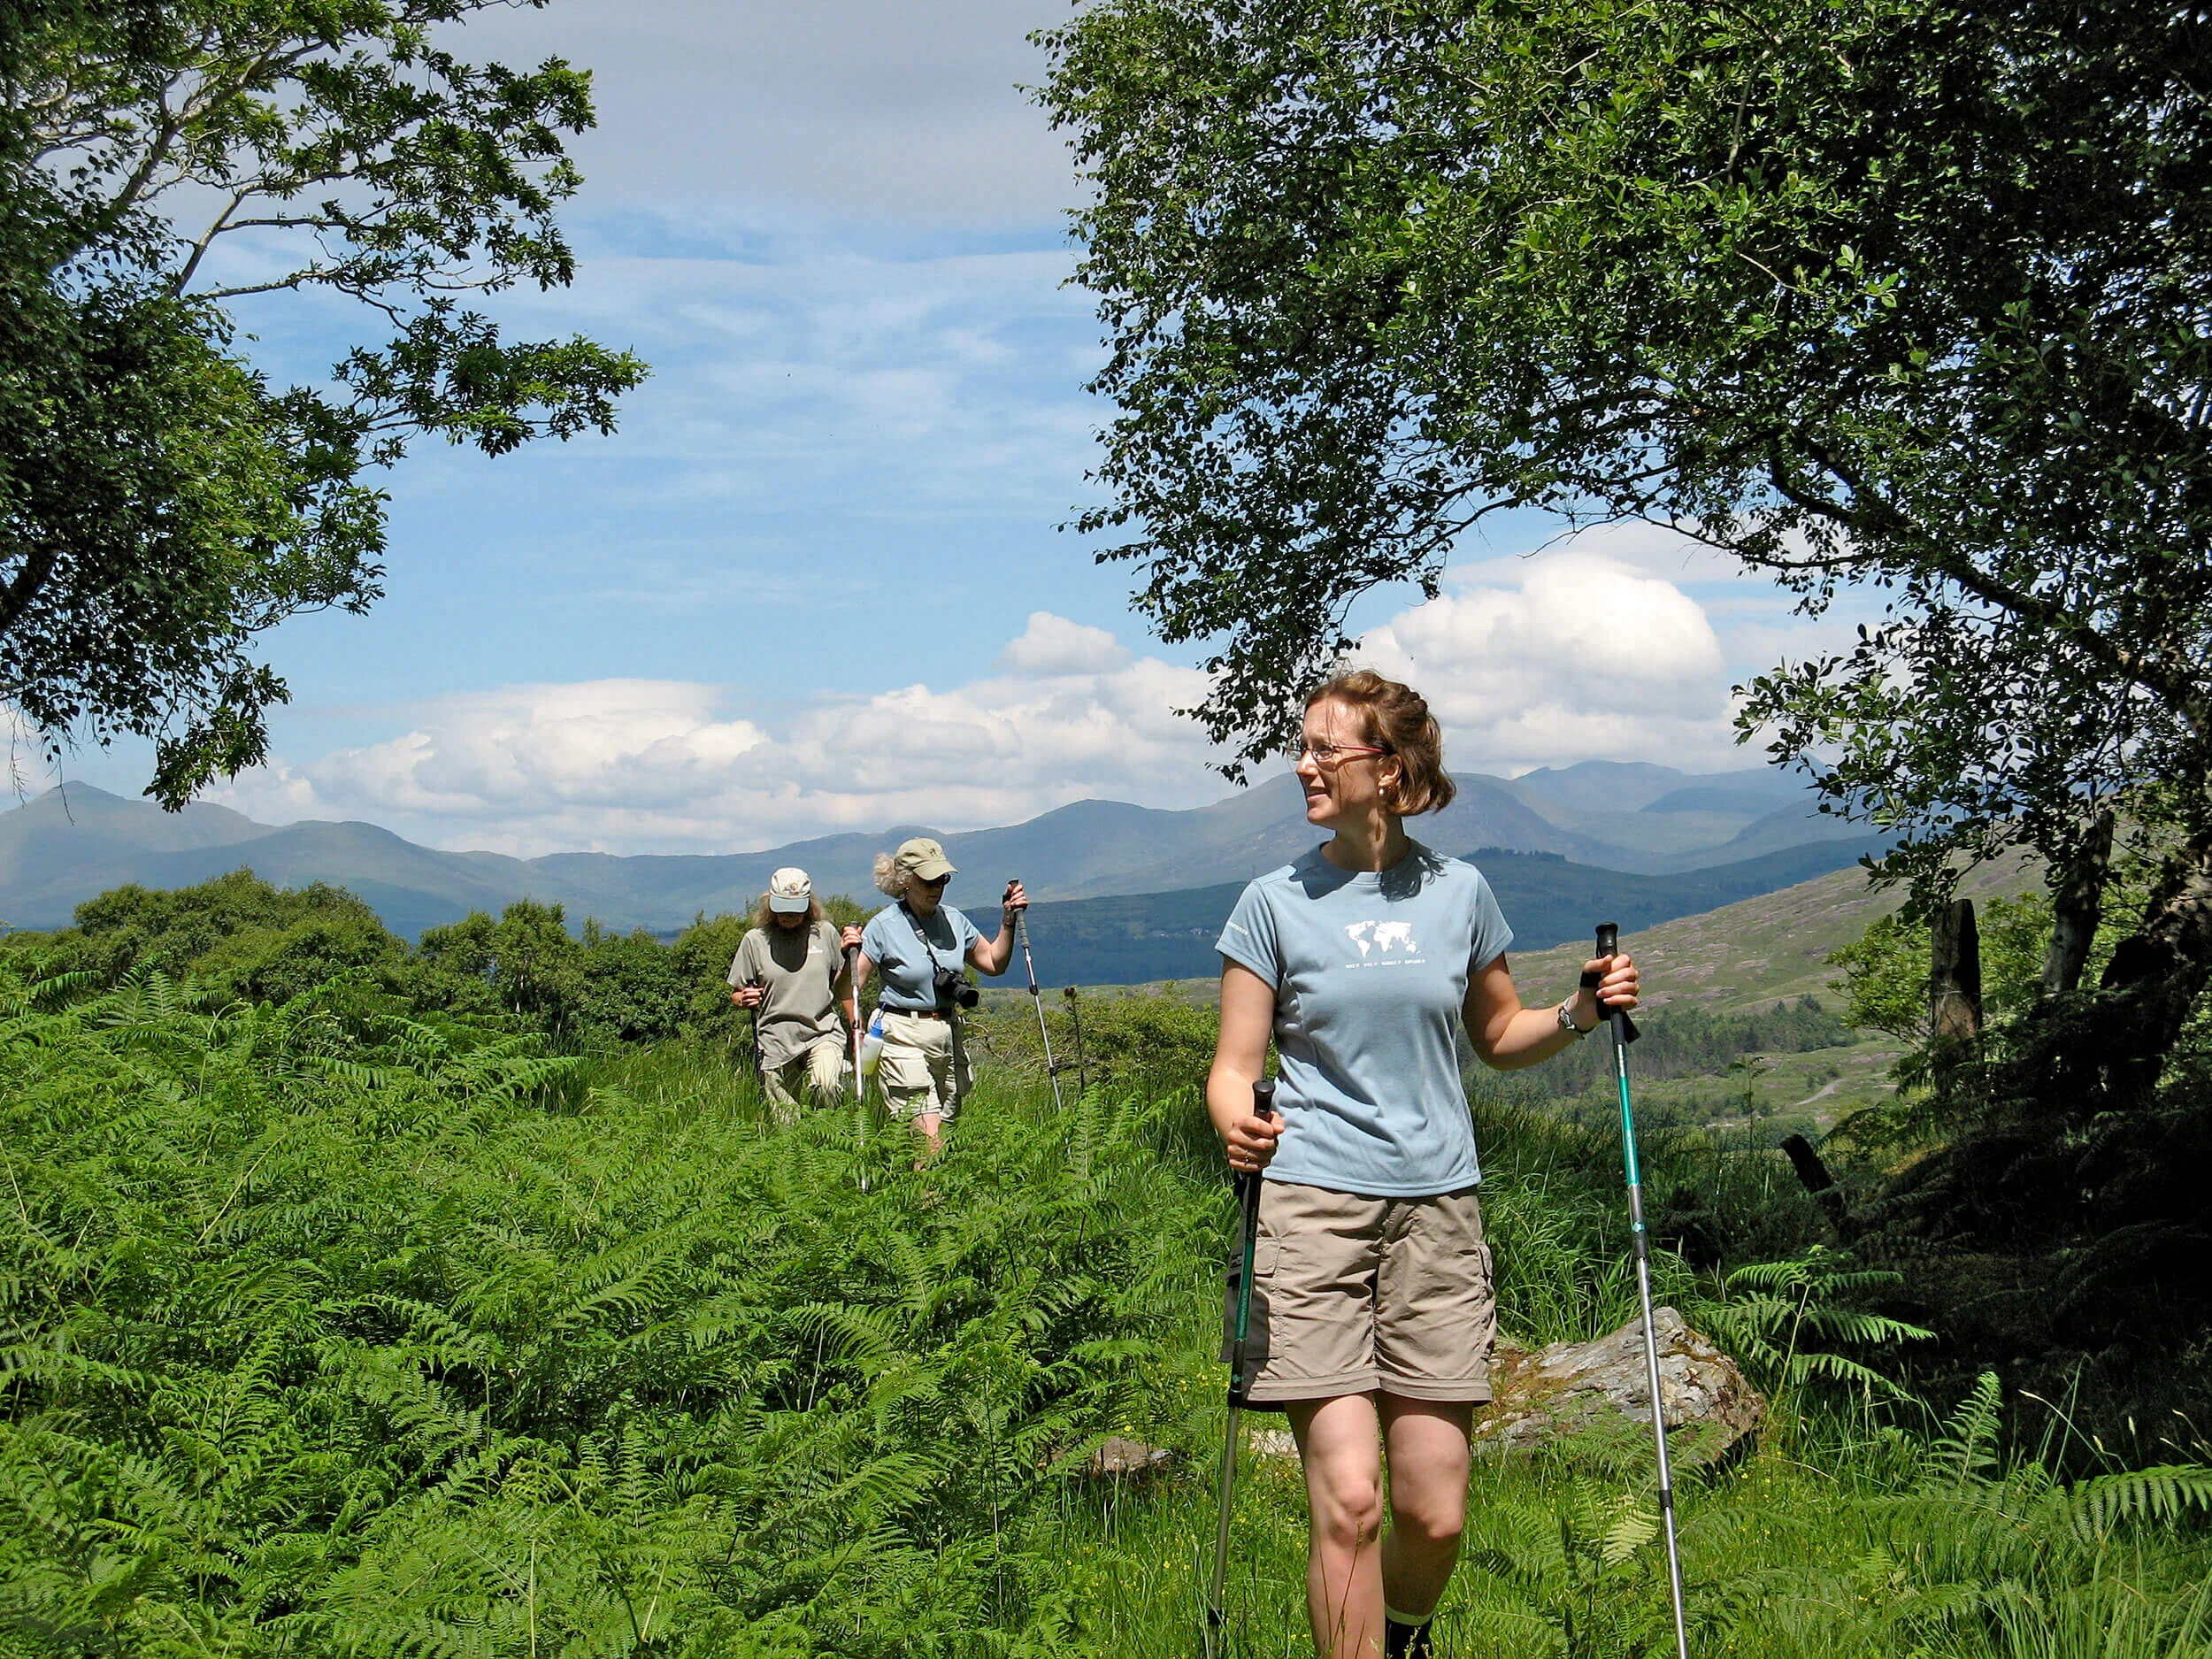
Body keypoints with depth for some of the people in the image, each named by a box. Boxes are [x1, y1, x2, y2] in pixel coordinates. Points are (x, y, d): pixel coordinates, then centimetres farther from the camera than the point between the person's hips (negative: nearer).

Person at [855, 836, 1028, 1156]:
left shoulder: (954, 920, 8)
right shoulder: (884, 926, -6)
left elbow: (994, 964, 21)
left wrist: (1008, 921, 9)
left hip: (949, 1035, 6)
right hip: (903, 1038, -6)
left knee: (946, 1130, 3)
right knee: (929, 1140, -16)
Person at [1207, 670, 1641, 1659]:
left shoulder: (1458, 892, 9)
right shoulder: (1277, 902, 2)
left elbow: (1498, 1037, 21)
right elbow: (1235, 1066, 2)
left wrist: (1578, 1014, 2)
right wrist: (1237, 1127, -21)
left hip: (1438, 1208, 2)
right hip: (1313, 1205, -2)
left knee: (1434, 1515, 1)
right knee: (1348, 1502, -13)